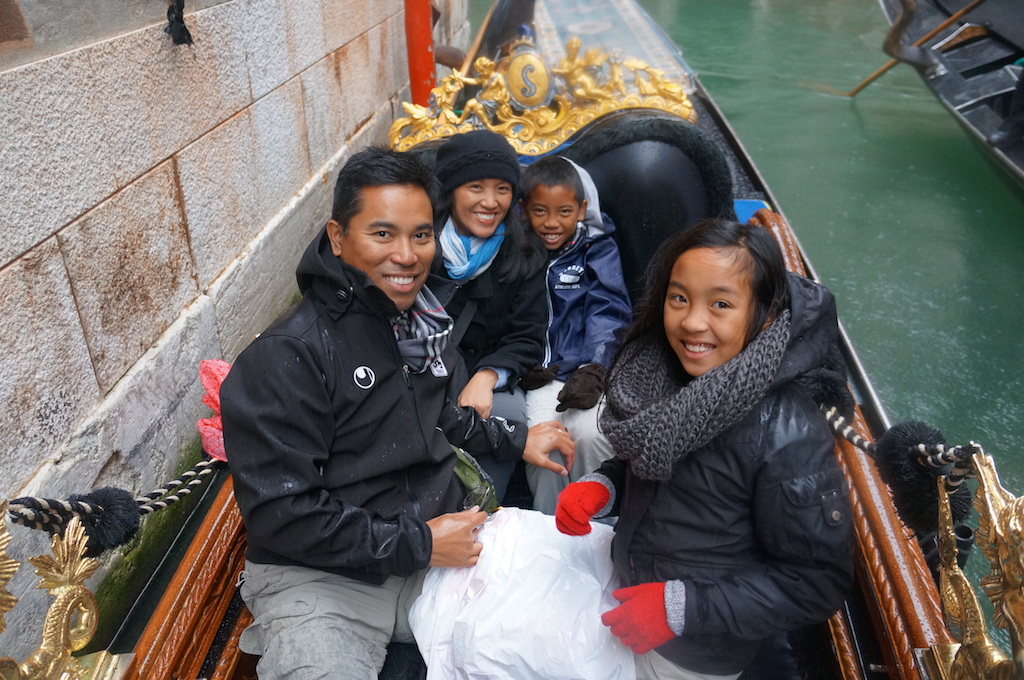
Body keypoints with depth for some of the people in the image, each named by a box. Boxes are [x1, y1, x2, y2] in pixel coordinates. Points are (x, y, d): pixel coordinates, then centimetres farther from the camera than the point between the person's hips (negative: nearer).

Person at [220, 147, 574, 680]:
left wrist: (515, 440, 14)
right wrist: (415, 544, -17)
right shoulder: (287, 356, -16)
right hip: (320, 576, -5)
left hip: (439, 544, 6)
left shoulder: (424, 317, 7)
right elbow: (279, 513, -18)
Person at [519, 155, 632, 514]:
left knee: (589, 431, -26)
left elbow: (607, 313, -2)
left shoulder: (598, 249, 7)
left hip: (586, 368, -1)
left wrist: (594, 369, -17)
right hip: (542, 374, 1)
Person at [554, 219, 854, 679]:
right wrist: (600, 487, -14)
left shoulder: (788, 437, -30)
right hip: (629, 580, 6)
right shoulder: (658, 372, -12)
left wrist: (684, 608, -23)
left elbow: (818, 583, -22)